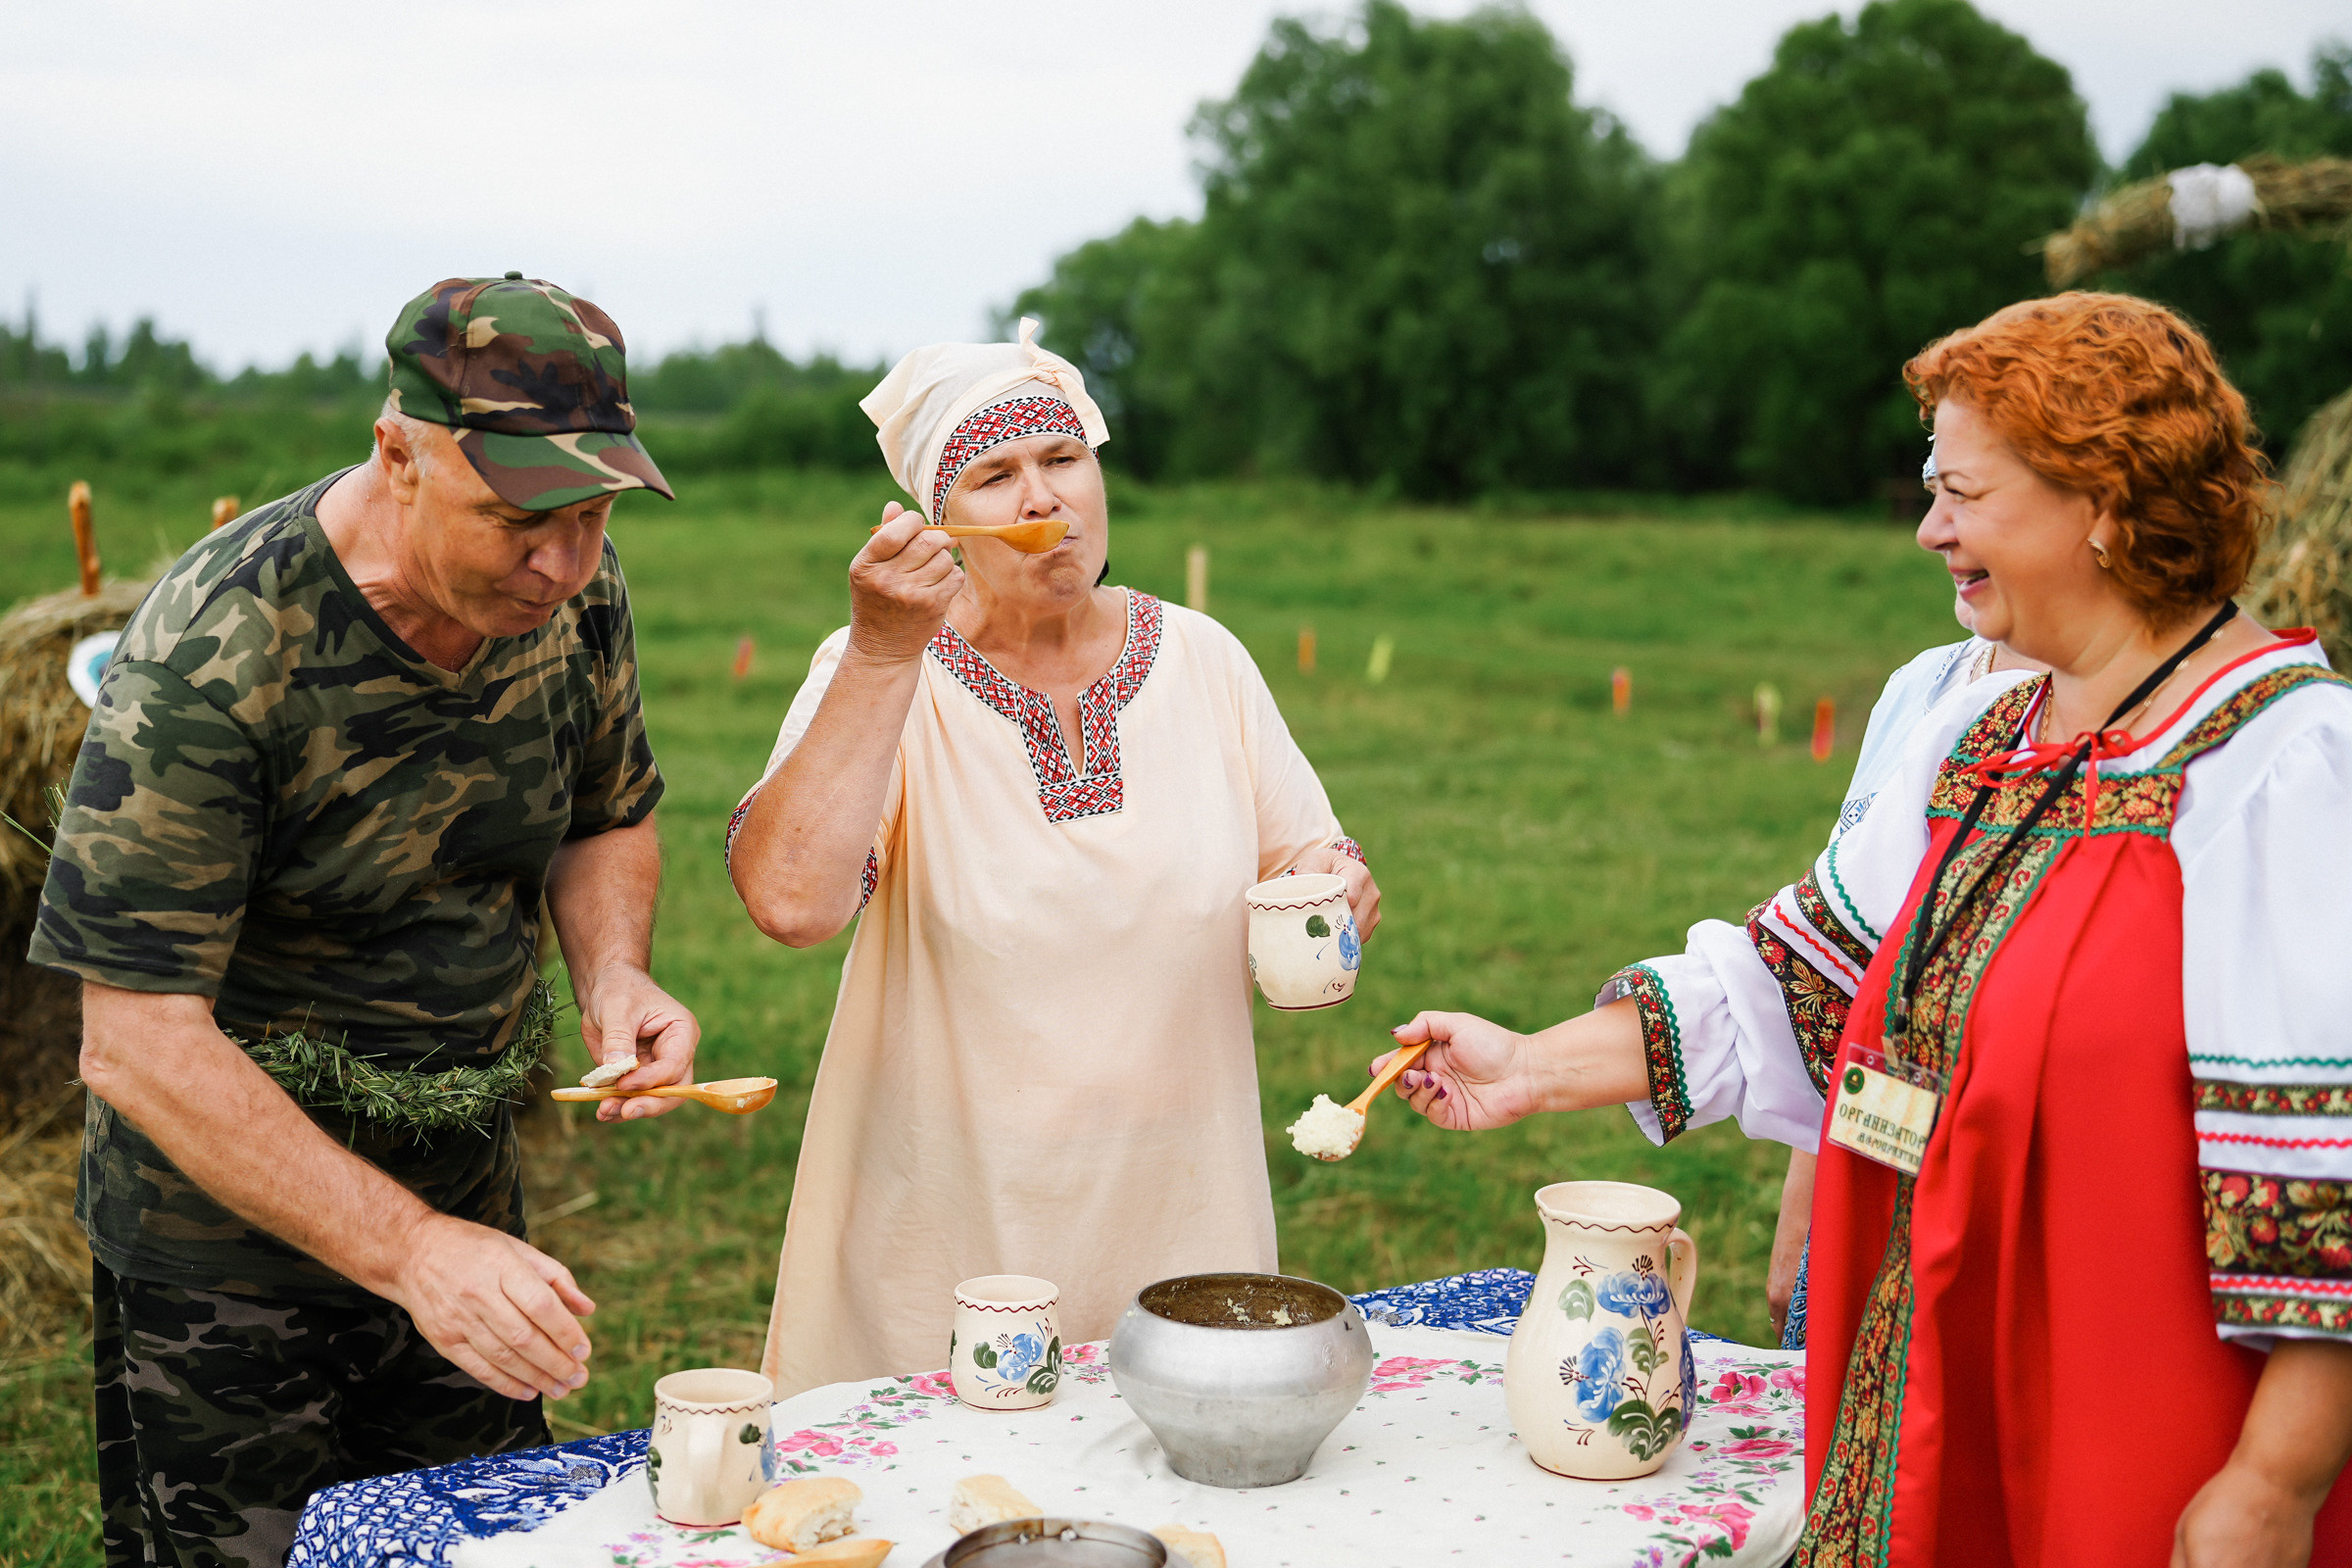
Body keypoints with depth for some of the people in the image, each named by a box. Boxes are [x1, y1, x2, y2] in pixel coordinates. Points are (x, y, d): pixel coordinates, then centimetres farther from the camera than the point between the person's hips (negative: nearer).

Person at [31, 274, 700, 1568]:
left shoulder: (574, 588, -10)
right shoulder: (214, 654, -29)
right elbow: (135, 1044, -29)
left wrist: (612, 975, -14)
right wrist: (407, 1249, -35)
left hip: (465, 1209, 6)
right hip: (228, 1238, -5)